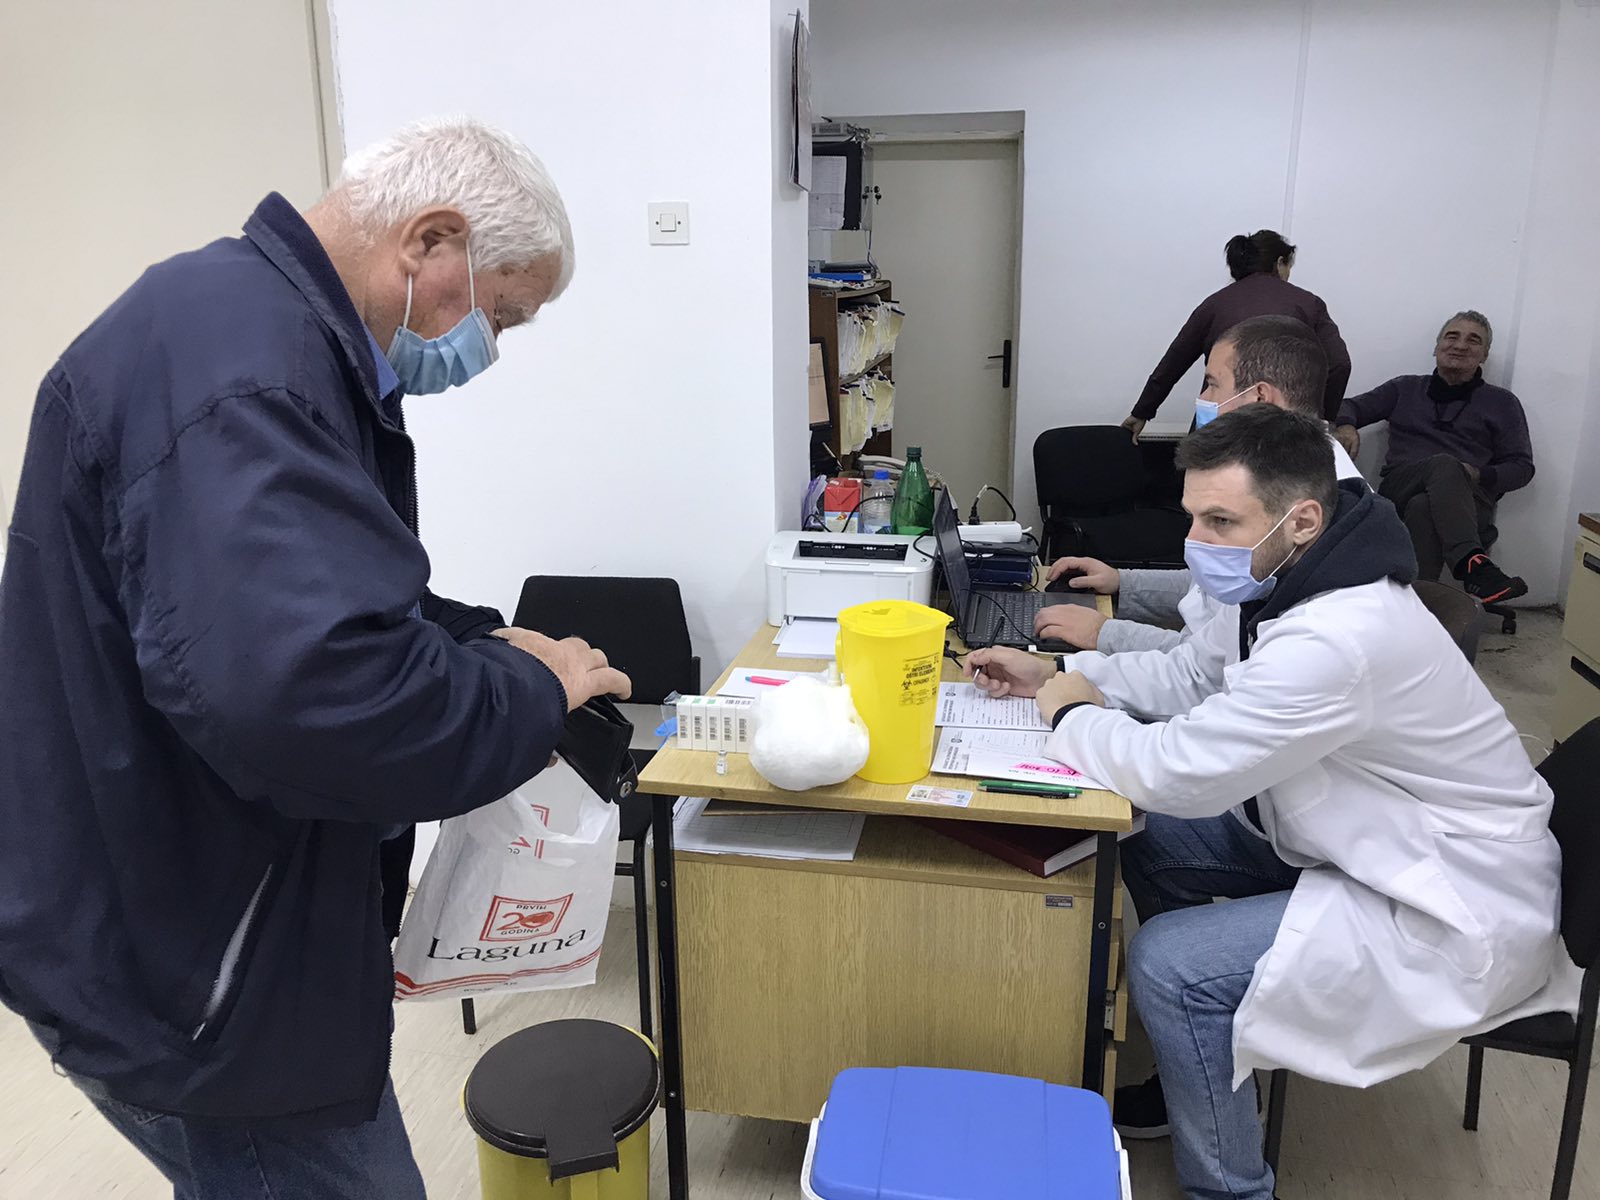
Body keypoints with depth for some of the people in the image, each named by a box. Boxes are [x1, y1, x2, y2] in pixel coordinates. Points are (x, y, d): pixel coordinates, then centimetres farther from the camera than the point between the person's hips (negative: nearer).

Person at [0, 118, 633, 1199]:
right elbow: (303, 683, -41)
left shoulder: (262, 323, 9)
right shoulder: (240, 360, -28)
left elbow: (322, 592, 18)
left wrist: (482, 641, 2)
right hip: (187, 976, -10)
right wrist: (533, 694, -24)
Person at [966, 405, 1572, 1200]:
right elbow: (1191, 675, 10)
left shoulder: (1338, 639, -35)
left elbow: (1178, 772, -33)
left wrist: (1074, 715, -14)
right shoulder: (1283, 579, -5)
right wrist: (1053, 672, -1)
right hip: (1354, 837, 10)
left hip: (1450, 911, -10)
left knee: (1170, 963, -20)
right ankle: (1202, 1072, 28)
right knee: (1149, 838, 10)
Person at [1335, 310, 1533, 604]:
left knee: (1424, 508, -38)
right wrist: (1345, 425, -7)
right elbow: (1351, 406, 20)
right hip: (1400, 489, 0)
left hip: (1469, 501, 0)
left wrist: (1479, 475, -8)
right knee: (1445, 464, -36)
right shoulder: (1405, 388, 24)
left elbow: (1522, 467, 15)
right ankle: (1471, 563, -54)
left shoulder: (1502, 403, 19)